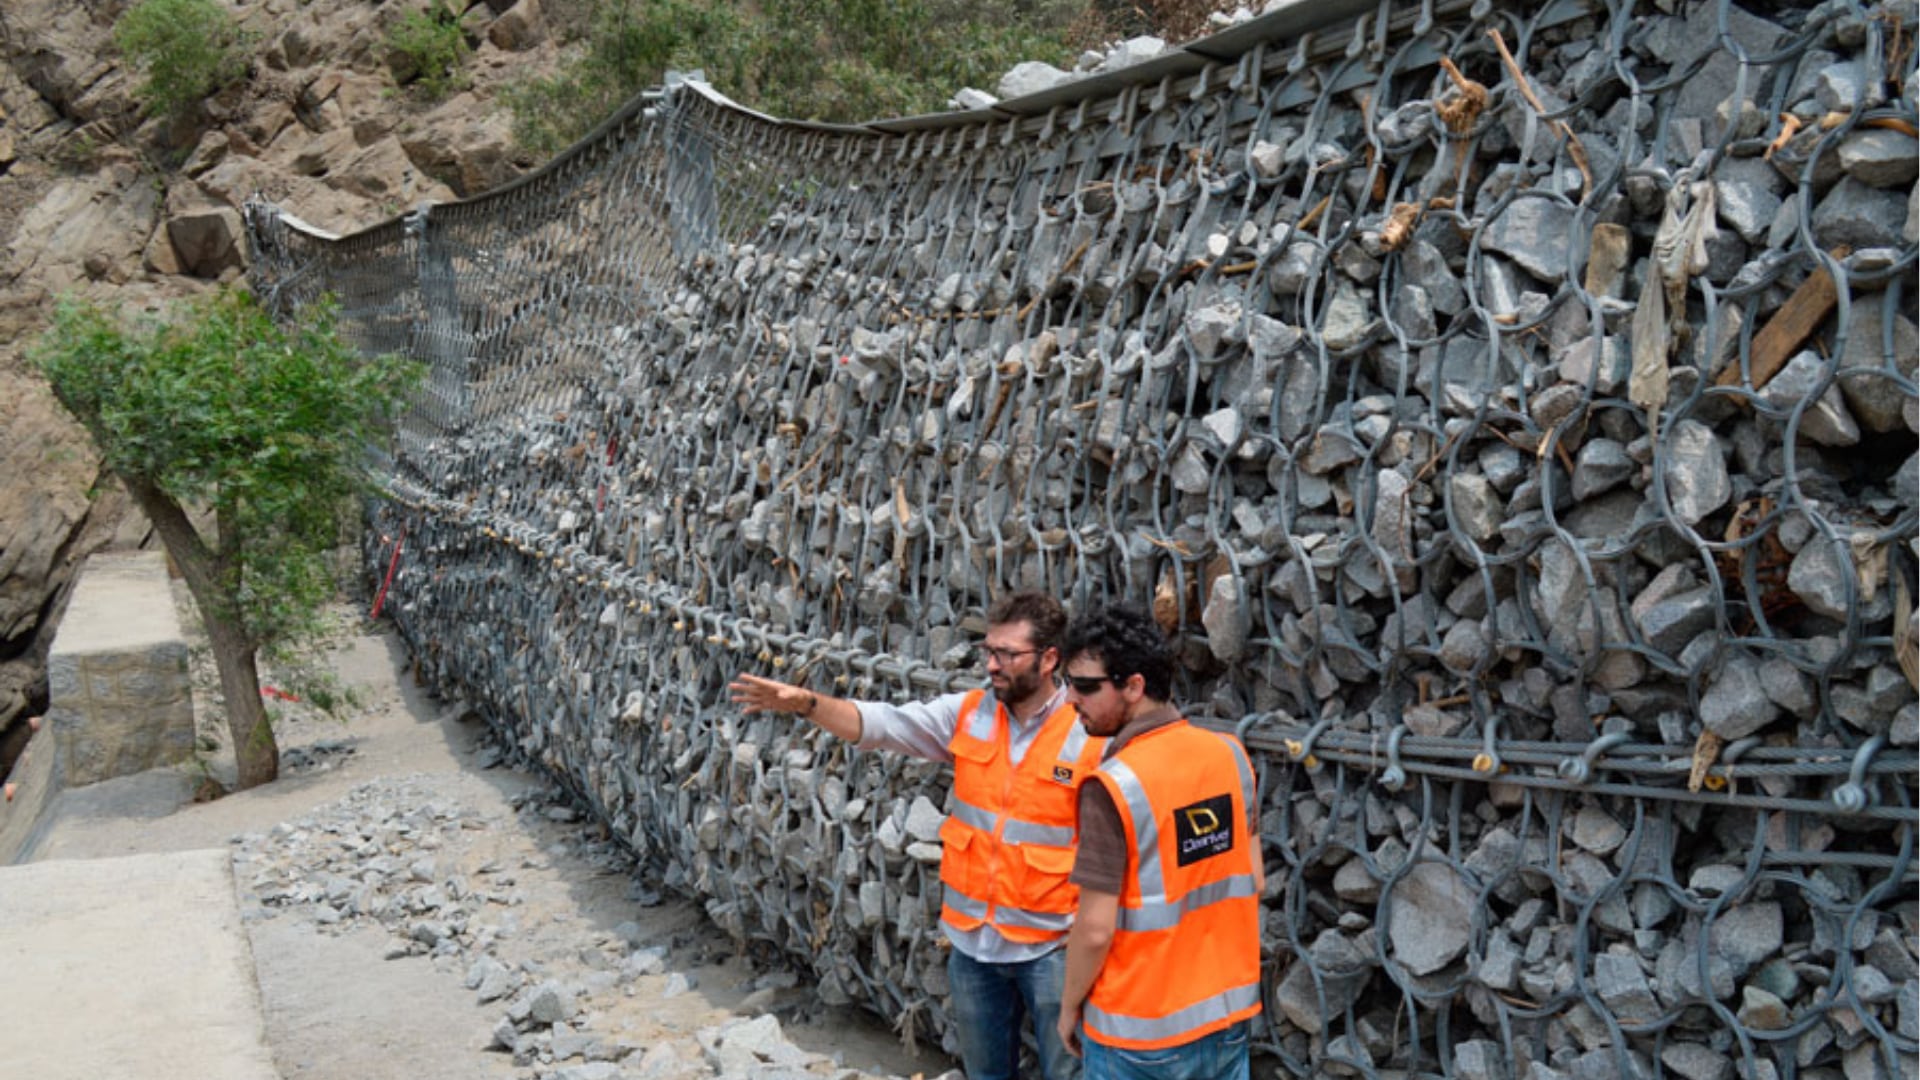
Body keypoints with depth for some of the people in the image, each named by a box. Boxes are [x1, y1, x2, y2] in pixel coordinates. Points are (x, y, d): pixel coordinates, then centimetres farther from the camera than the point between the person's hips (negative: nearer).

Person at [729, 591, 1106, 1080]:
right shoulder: (968, 714, -1)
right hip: (973, 939, 5)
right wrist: (808, 703, -23)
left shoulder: (1088, 737, -15)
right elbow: (880, 723, -8)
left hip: (1051, 947, -5)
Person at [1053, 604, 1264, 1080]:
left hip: (1140, 1029, -5)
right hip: (1230, 1008, 5)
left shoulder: (1114, 785, -22)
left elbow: (1096, 929, -19)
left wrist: (1070, 1005, -3)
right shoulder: (1230, 753, -4)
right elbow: (1254, 878, 5)